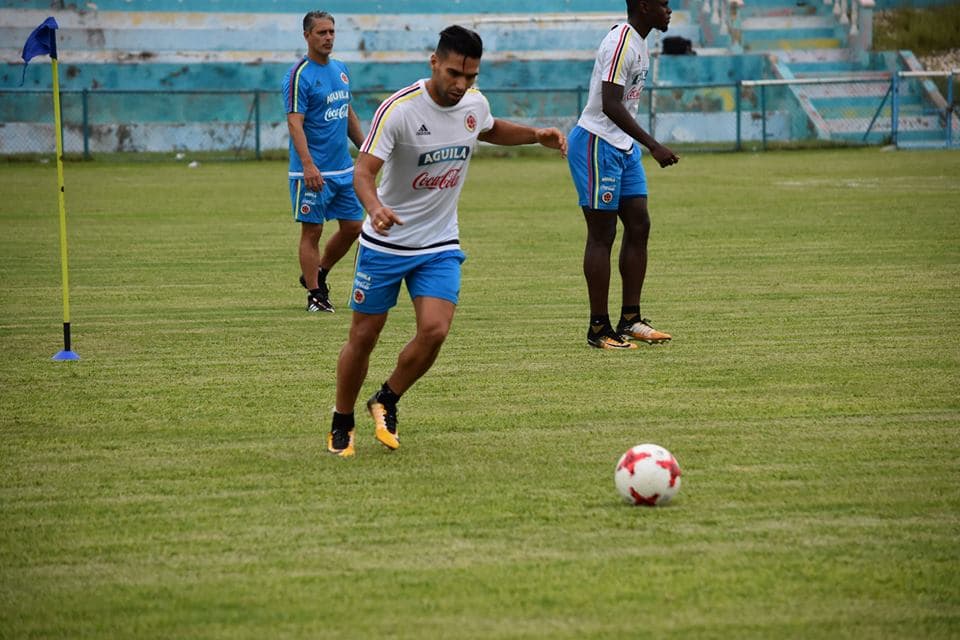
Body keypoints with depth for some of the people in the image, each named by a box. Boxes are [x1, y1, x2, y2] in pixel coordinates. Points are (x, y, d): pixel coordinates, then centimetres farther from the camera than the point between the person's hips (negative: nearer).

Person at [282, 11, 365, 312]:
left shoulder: (341, 69, 12)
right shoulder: (299, 75, -12)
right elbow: (294, 122, -19)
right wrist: (308, 165, -30)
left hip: (344, 168, 7)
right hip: (313, 172, -7)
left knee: (352, 227, 9)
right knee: (312, 231, -1)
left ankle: (318, 274, 29)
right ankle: (315, 294, 6)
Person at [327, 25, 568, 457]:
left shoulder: (474, 103, -3)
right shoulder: (398, 109, -21)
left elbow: (491, 130, 23)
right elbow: (364, 171, -27)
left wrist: (538, 135, 8)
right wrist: (375, 207, -48)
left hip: (440, 246, 4)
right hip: (385, 244, -3)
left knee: (434, 331, -15)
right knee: (363, 337, 4)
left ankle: (386, 403, 10)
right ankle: (341, 425, 25)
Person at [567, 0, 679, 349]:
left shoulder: (638, 42, 12)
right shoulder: (621, 43, -20)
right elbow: (611, 105, -27)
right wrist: (653, 146, -28)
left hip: (623, 147, 10)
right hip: (597, 144, -10)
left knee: (638, 226, 8)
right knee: (602, 235, -5)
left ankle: (630, 320, 13)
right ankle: (598, 329, 0)